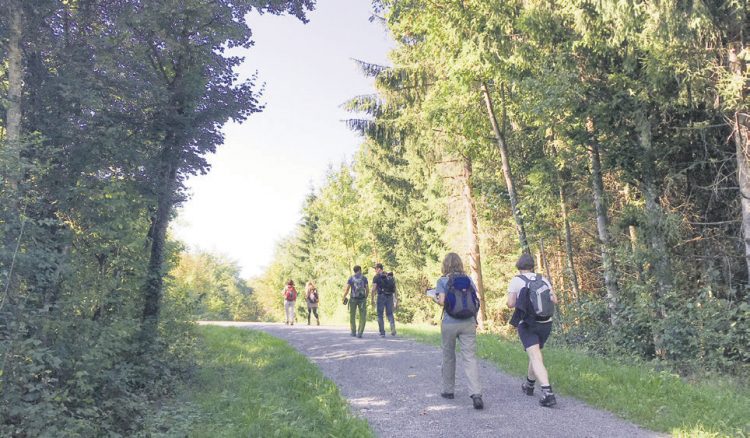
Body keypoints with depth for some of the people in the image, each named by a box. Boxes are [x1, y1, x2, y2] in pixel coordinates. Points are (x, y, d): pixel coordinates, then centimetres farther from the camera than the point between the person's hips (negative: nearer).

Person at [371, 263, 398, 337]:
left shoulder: (376, 277, -2)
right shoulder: (390, 276, 13)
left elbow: (374, 289, -10)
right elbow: (395, 289, 9)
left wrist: (372, 300, -7)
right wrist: (396, 300, 11)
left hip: (381, 297, -4)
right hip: (390, 297, 4)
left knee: (380, 315, 8)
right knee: (390, 314, 13)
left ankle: (382, 333, 6)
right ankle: (393, 328, -12)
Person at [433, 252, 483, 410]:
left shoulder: (443, 281, -3)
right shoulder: (468, 279, 6)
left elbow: (442, 301, -13)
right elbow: (475, 300, 4)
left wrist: (435, 299, 9)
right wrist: (475, 321, 16)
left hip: (449, 323, -2)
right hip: (469, 323, 2)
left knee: (448, 357, 15)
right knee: (470, 358, -2)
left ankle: (448, 390, 26)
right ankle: (476, 394, -15)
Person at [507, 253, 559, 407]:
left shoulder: (516, 281, -5)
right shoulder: (543, 280, 6)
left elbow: (510, 304, -8)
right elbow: (554, 300, 3)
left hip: (527, 325, -5)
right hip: (546, 323, 5)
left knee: (536, 359, -10)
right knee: (535, 353, 25)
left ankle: (548, 393, -27)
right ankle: (529, 385, 42)